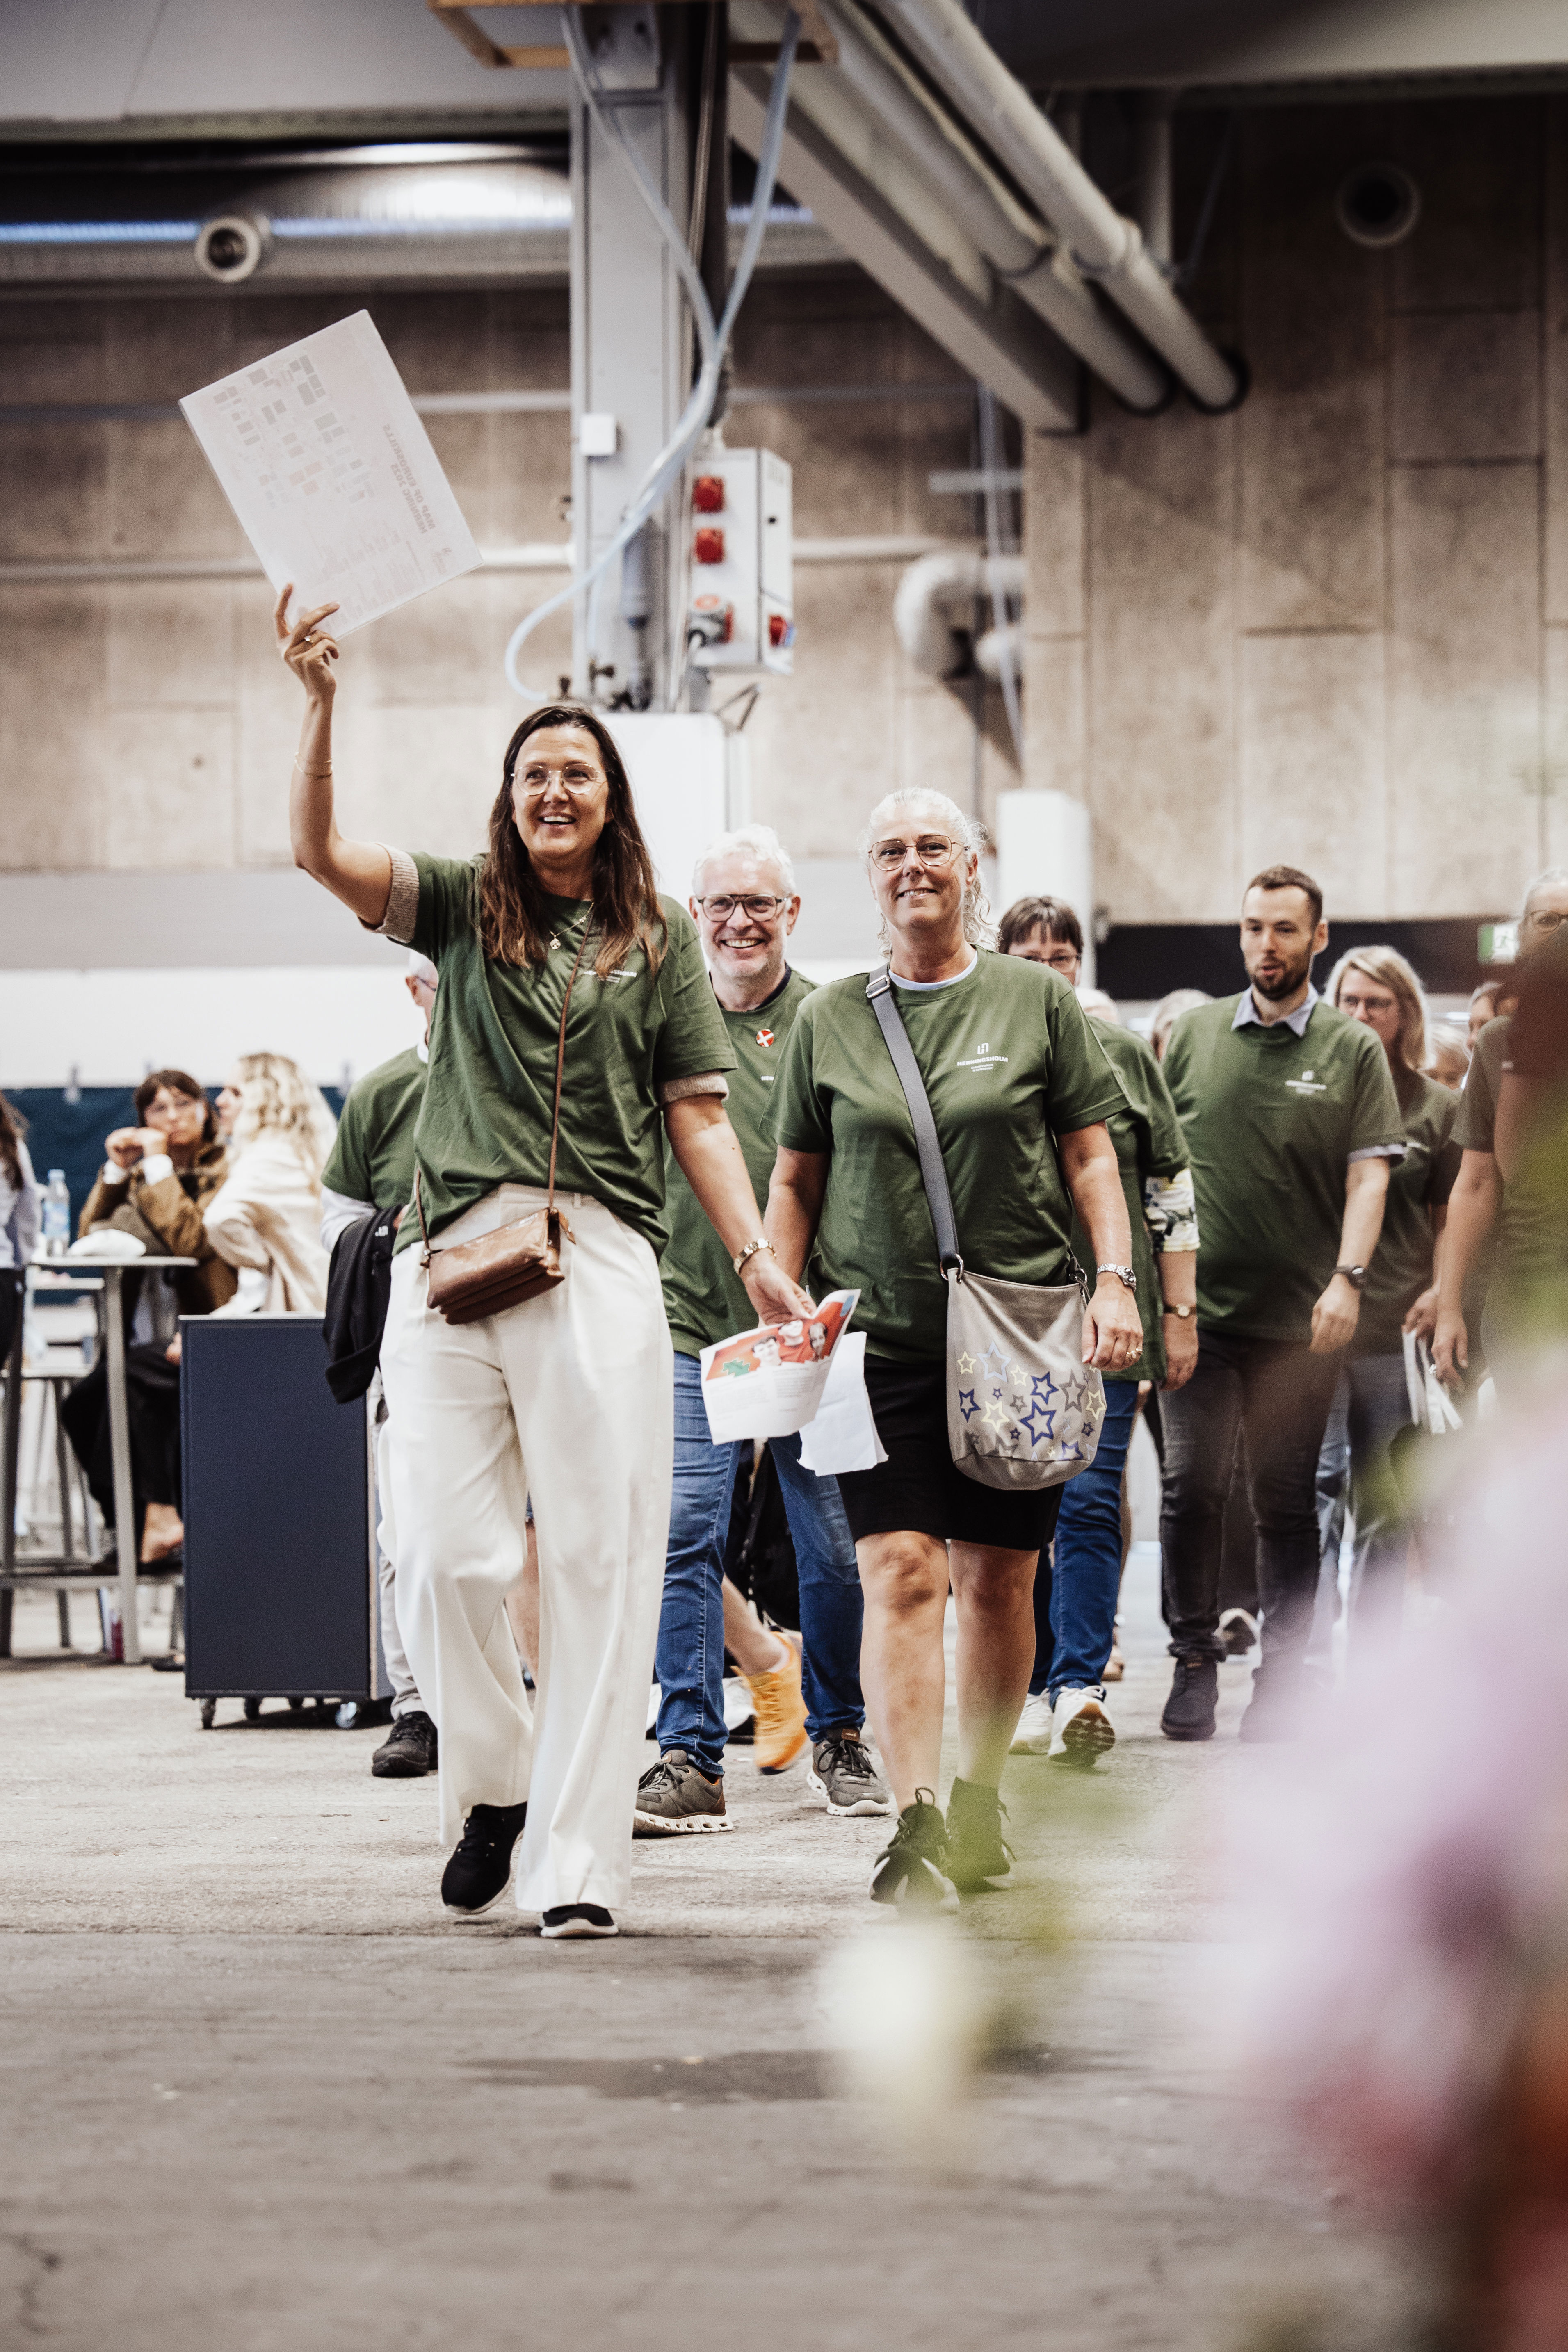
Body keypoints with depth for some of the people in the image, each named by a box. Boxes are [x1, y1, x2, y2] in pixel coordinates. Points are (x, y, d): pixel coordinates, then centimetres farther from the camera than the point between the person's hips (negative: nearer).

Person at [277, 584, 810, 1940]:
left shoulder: (658, 940, 15)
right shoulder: (462, 908, 14)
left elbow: (699, 1115, 12)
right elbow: (319, 850, -2)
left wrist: (757, 1260, 1)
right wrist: (320, 704, -15)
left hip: (600, 1259, 0)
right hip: (452, 1253, 0)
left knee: (600, 1558, -6)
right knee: (449, 1557, -4)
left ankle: (576, 1859, -6)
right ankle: (491, 1788, 21)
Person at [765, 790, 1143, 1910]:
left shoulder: (1037, 1000, 6)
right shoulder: (831, 1018, 9)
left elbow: (1091, 1154, 7)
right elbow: (797, 1181, 14)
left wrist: (1116, 1281, -5)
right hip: (882, 1332, 0)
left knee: (997, 1577, 6)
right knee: (901, 1571, -13)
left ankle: (980, 1796, 24)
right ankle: (916, 1827, -19)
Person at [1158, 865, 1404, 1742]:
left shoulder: (1353, 1049, 4)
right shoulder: (1194, 1033, 9)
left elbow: (1370, 1174, -2)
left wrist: (1348, 1277, -15)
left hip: (1300, 1316, -1)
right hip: (1197, 1305, 1)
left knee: (1287, 1504, 3)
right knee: (1193, 1487, -8)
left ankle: (1283, 1675, 11)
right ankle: (1196, 1662, 5)